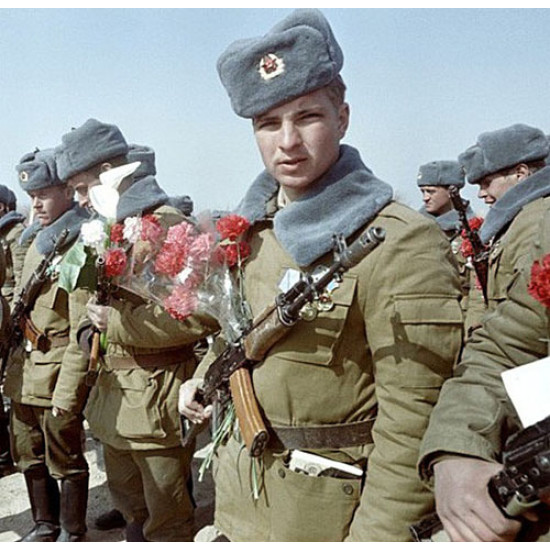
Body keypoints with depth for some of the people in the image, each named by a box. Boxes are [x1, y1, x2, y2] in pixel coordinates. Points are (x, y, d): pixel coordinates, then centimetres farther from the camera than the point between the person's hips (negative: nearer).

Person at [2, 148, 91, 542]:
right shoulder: (38, 242, 13)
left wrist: (69, 389, -21)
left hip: (59, 366, -9)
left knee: (66, 457, 6)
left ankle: (72, 533, 24)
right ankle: (44, 526, 36)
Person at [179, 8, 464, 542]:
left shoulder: (402, 243, -22)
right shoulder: (250, 227, 2)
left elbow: (412, 418, -22)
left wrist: (376, 535, -22)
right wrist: (205, 377, 7)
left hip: (327, 513, -6)